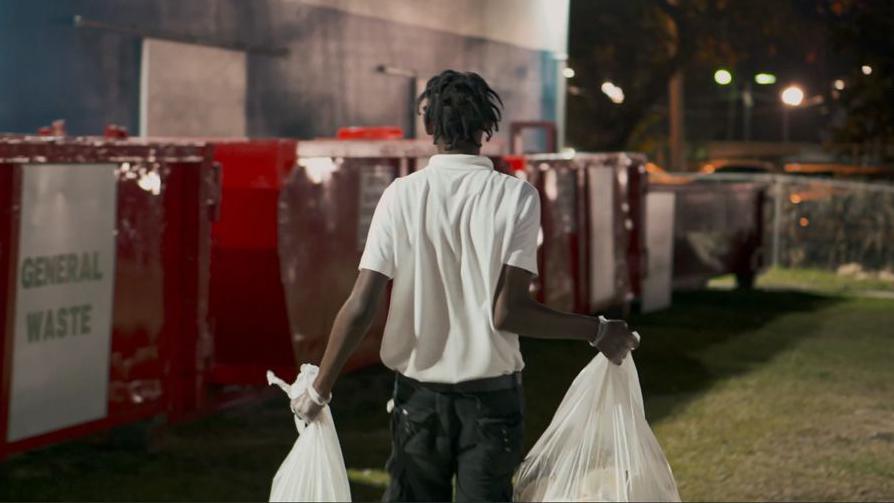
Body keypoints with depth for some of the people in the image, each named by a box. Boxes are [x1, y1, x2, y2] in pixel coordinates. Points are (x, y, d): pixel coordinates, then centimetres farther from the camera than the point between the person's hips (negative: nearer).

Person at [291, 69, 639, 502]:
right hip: (491, 396, -1)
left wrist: (320, 390, 2)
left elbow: (360, 308, -9)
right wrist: (598, 332, -4)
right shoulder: (515, 196, -10)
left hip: (419, 394, 1)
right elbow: (507, 312, -15)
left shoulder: (402, 195, -6)